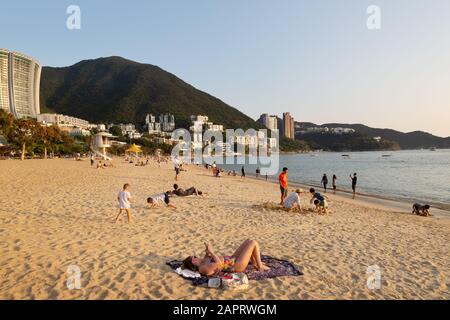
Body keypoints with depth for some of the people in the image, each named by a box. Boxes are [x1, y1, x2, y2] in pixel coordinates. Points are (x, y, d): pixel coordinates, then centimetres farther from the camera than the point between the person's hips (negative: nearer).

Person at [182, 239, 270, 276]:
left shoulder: (202, 262, -1)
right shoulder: (204, 268, -29)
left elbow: (208, 256, 21)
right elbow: (219, 263, -40)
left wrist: (207, 252, 0)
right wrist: (211, 251, -29)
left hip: (232, 259, 10)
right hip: (237, 266, -10)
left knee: (249, 241, 15)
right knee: (254, 243, -6)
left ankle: (255, 262, 28)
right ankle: (260, 266, 12)